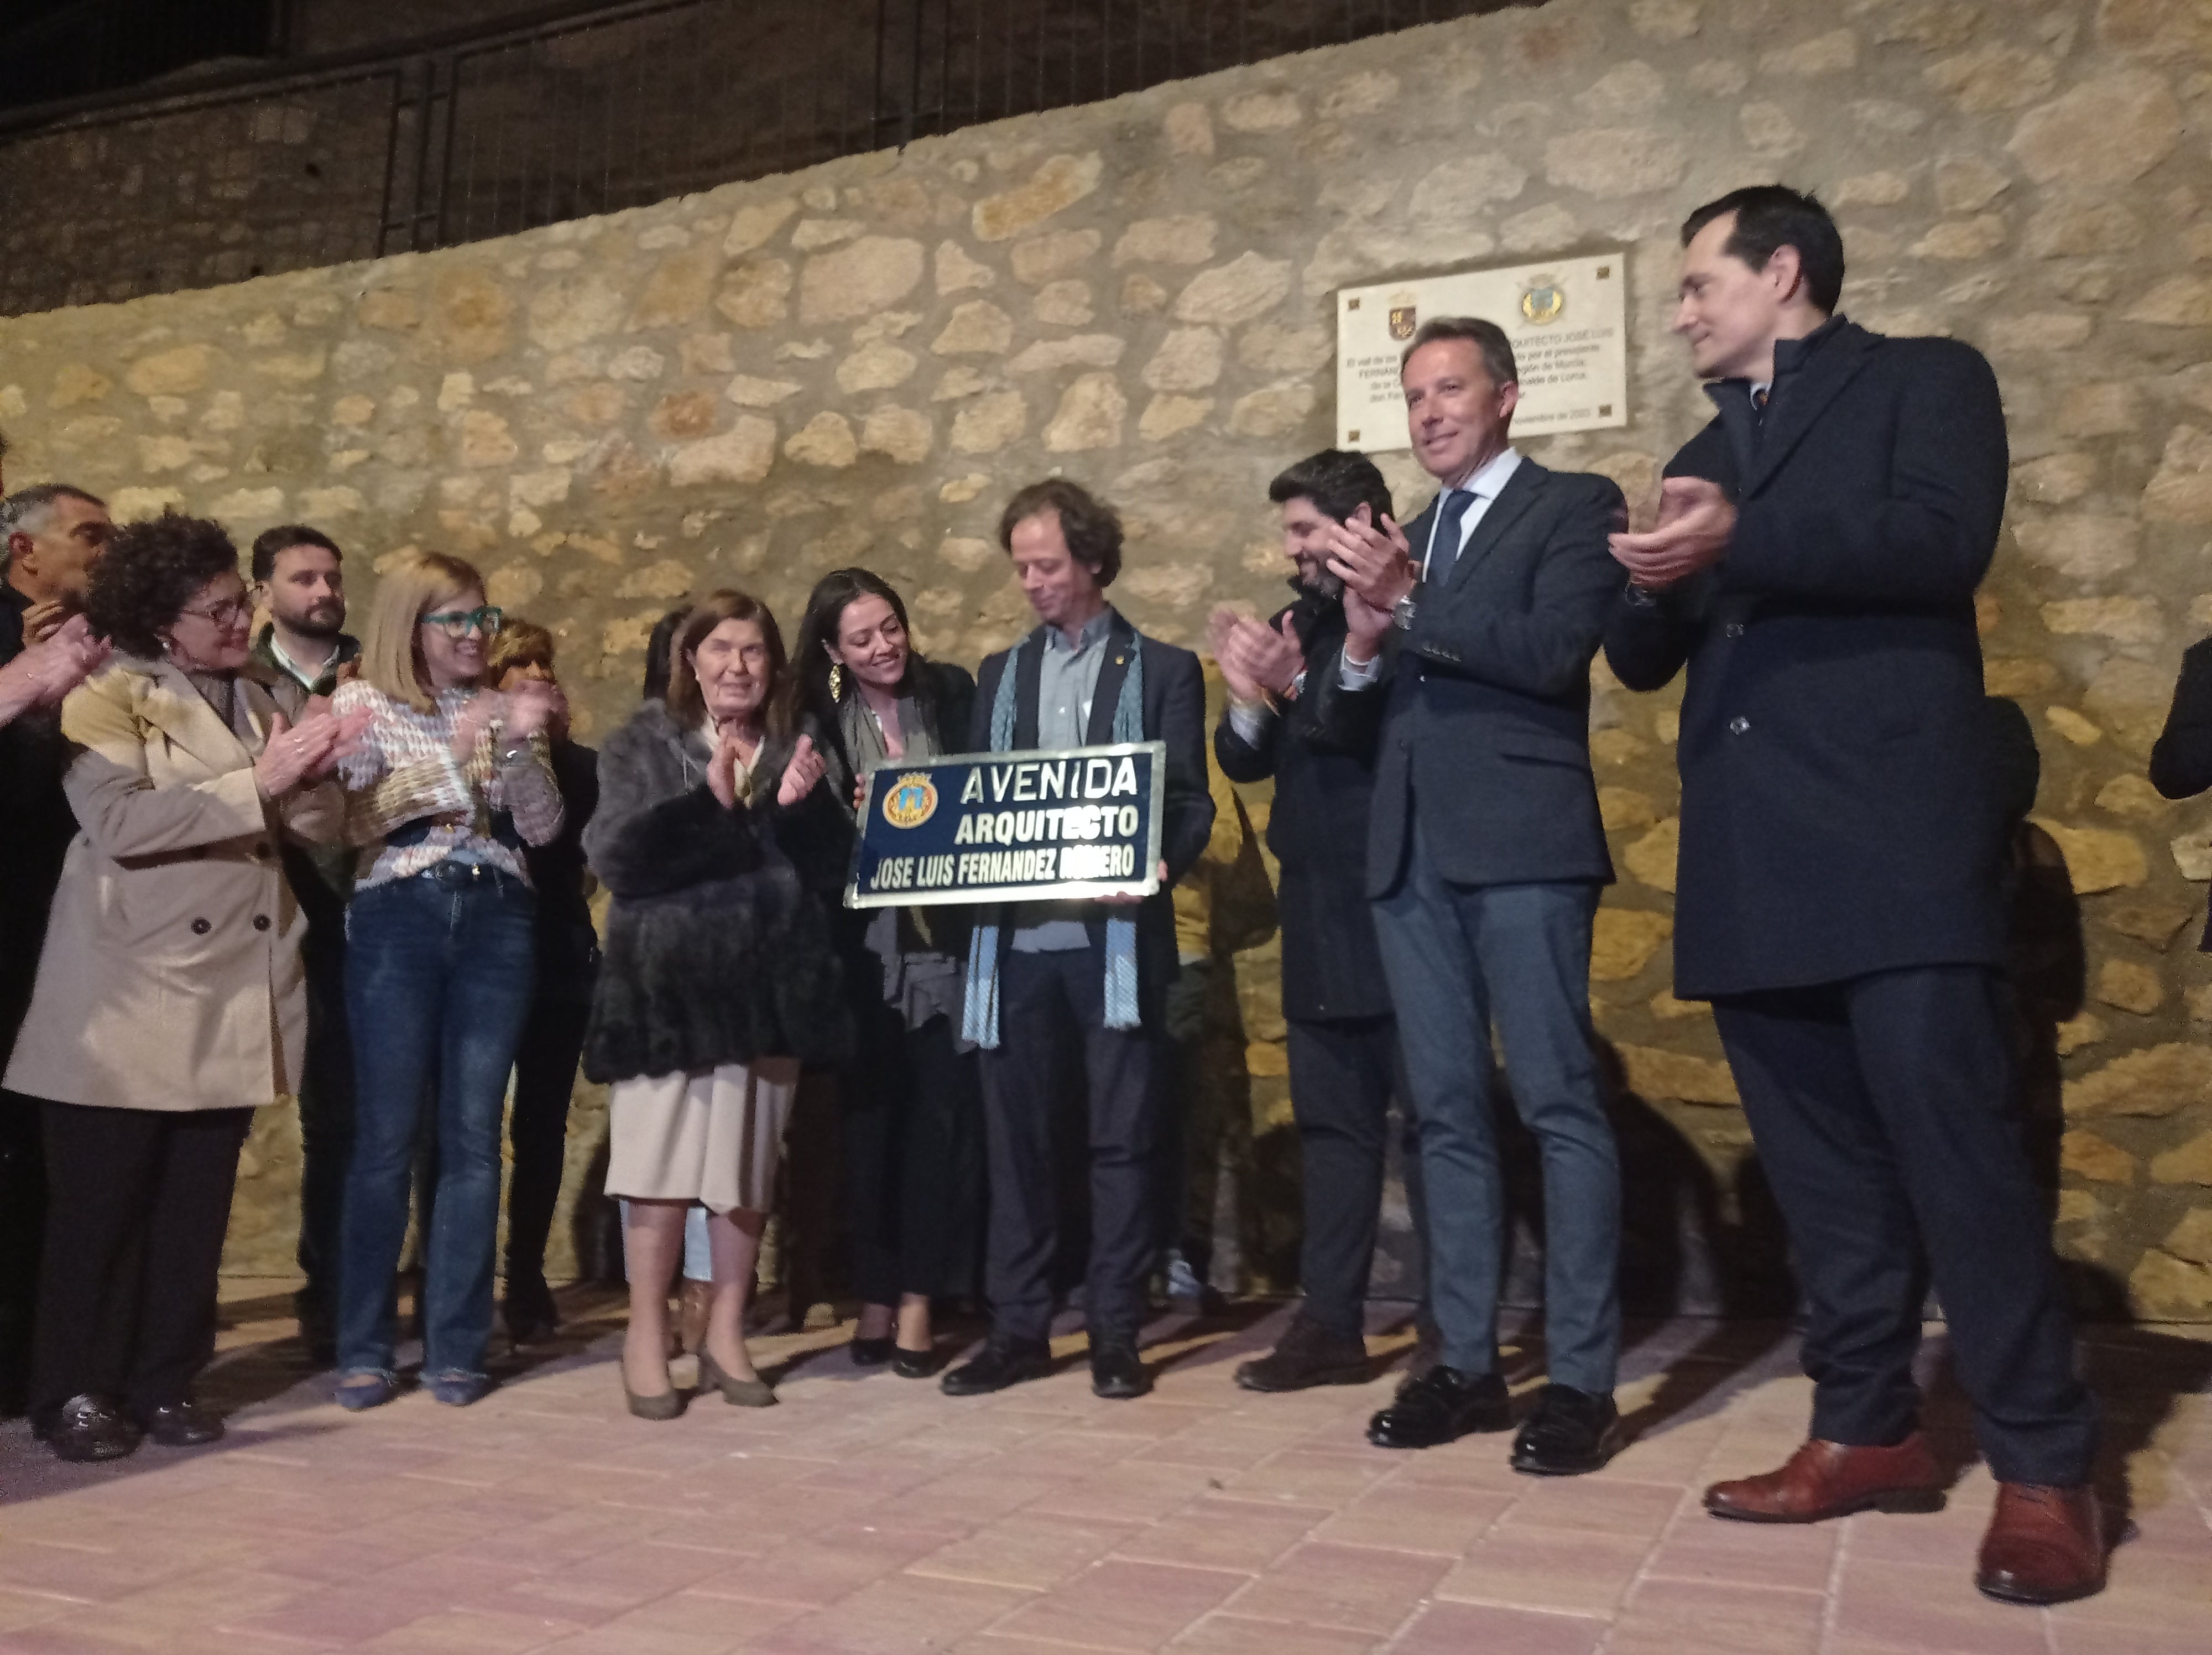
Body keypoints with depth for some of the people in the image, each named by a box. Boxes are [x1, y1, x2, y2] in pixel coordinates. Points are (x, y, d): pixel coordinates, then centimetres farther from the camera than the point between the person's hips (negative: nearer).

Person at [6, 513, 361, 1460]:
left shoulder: (256, 703, 15)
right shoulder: (110, 698, -2)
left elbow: (320, 825, 9)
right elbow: (119, 821, -18)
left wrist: (307, 782, -12)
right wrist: (255, 785, -20)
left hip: (233, 991, 5)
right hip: (134, 994, -5)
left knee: (197, 1202, 9)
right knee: (100, 1201, 3)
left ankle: (166, 1382, 19)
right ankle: (76, 1391, 14)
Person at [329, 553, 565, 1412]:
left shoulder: (504, 710, 14)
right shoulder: (362, 702, 5)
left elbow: (543, 827, 5)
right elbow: (360, 819, -8)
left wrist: (517, 745, -10)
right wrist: (462, 741, -15)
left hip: (498, 923, 3)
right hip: (396, 921, -2)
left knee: (473, 1137, 3)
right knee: (386, 1137, -1)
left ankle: (457, 1344, 11)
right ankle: (363, 1347, 11)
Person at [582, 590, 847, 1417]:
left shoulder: (797, 748, 12)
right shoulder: (643, 743, 4)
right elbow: (612, 855, -10)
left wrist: (798, 805, -10)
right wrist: (709, 801, -20)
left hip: (768, 983, 3)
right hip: (667, 985, -3)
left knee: (749, 1168, 6)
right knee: (661, 1162, -3)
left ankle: (726, 1336, 18)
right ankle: (646, 1339, 12)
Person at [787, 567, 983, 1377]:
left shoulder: (951, 693, 3)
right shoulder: (820, 724, 4)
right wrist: (855, 820, -17)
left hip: (947, 937, 0)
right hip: (866, 945, 1)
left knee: (942, 1112, 0)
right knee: (870, 1115, 5)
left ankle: (918, 1297, 8)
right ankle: (875, 1295, 16)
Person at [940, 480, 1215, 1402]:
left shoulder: (1163, 670, 7)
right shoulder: (1001, 675, 18)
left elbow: (1190, 804, 1)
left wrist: (1159, 864, -19)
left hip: (1115, 937, -3)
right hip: (1014, 939, 4)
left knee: (1122, 1137, 2)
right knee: (1014, 1135, 6)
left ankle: (1116, 1334, 11)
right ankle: (1018, 1328, 17)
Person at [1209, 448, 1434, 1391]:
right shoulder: (1299, 623, 14)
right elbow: (1245, 761, 9)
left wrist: (1300, 686, -24)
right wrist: (1250, 702, -10)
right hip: (1321, 924, 7)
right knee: (1332, 1125, 10)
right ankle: (1330, 1323, 18)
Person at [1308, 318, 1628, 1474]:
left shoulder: (1575, 507, 4)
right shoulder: (1395, 542, 21)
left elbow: (1551, 653, -13)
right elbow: (1342, 718, 16)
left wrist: (1409, 602, -16)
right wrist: (1362, 639, -4)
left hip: (1522, 844, -6)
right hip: (1410, 850, 6)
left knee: (1558, 1106, -5)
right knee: (1447, 1114, 8)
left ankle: (1581, 1380, 2)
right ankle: (1465, 1364, 15)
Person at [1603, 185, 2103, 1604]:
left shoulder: (1924, 378, 8)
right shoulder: (1700, 458, 25)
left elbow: (1946, 538, -12)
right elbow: (1643, 661, 18)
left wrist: (1741, 546, -21)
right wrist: (1657, 588, -4)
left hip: (1894, 834, -6)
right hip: (1754, 860, 6)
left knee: (1954, 1141, -8)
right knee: (1821, 1162, 9)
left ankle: (2046, 1468, 3)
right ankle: (1870, 1430, 18)